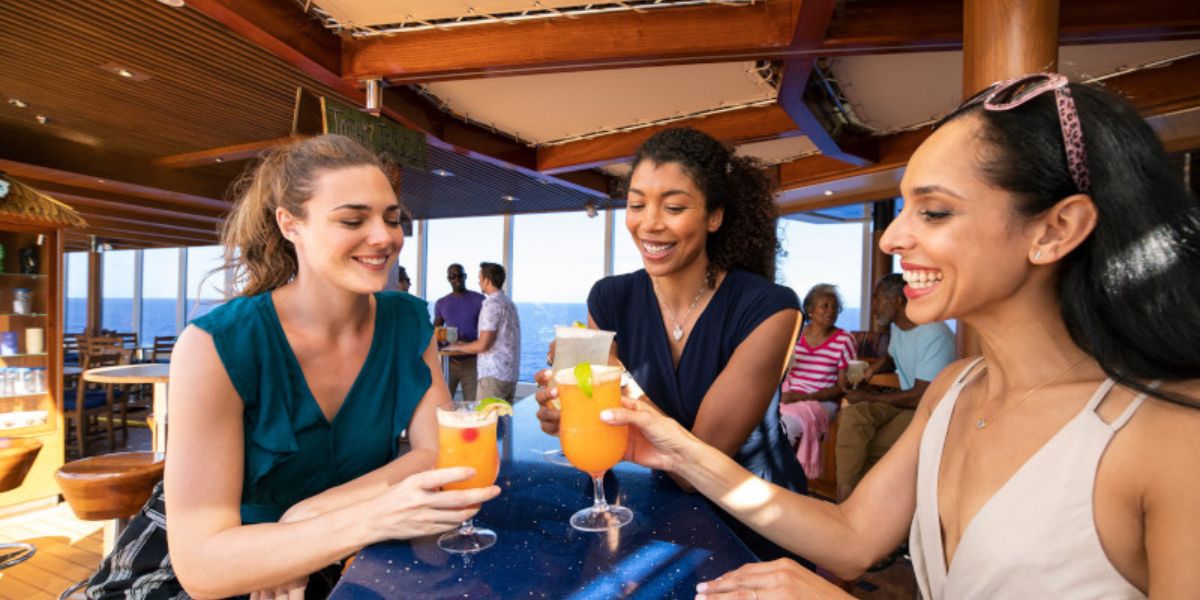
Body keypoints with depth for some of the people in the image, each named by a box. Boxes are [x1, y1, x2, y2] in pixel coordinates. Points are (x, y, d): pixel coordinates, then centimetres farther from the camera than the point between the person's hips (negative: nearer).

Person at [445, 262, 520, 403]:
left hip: (494, 374, -8)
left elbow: (483, 345, -16)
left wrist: (458, 347, 1)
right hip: (511, 374, 8)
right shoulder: (509, 303, 14)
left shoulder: (492, 304, -12)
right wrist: (466, 344, 22)